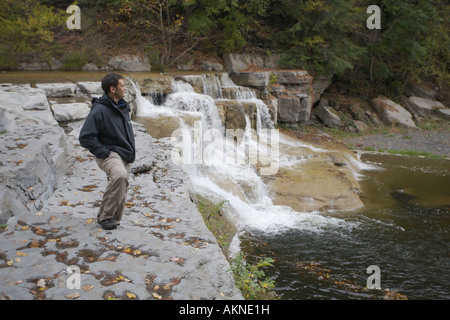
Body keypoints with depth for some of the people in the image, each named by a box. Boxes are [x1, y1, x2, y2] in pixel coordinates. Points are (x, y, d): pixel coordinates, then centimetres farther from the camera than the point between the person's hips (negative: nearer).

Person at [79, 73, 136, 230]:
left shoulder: (123, 107, 13)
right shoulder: (99, 110, -15)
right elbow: (85, 137, -17)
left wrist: (131, 152, 15)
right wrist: (103, 152, -18)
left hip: (126, 156, 8)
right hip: (110, 155, -8)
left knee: (120, 191, 8)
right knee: (120, 175, -34)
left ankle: (113, 219, 26)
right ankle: (106, 216, -20)